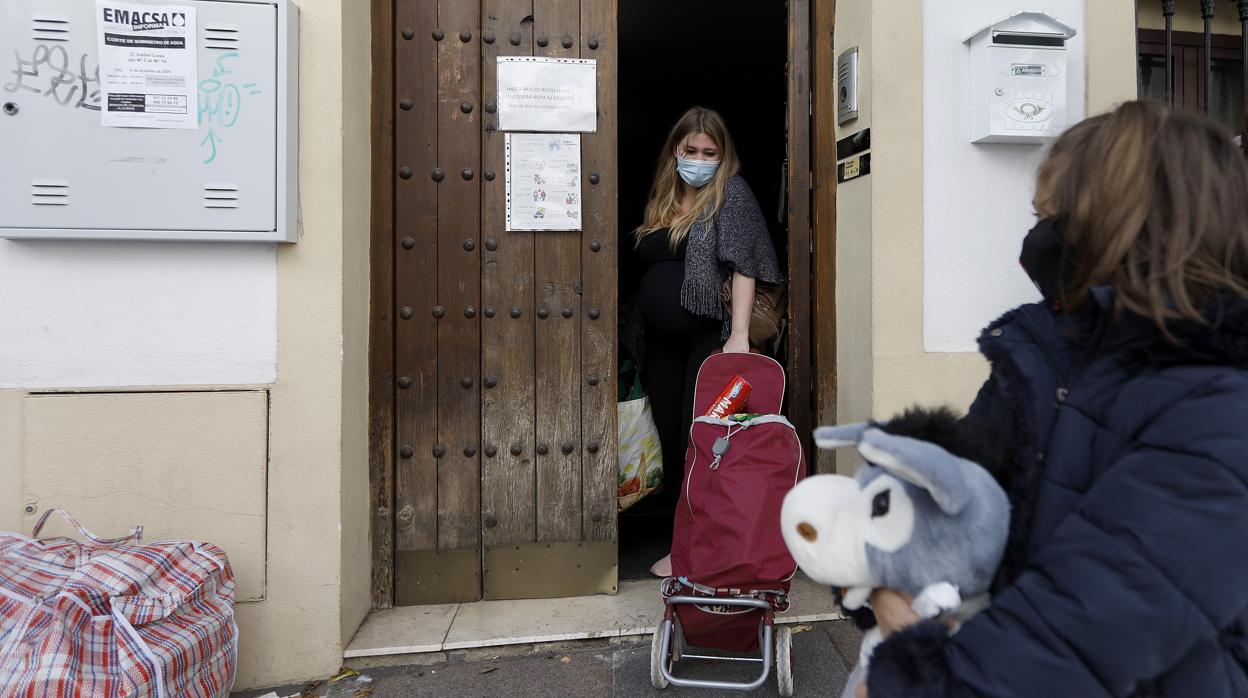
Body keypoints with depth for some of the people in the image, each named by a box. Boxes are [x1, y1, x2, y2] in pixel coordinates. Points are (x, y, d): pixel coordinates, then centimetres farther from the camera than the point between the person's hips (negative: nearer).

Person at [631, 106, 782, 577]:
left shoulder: (731, 193, -2)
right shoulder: (662, 199, 17)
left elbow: (744, 266, -11)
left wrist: (740, 334, -19)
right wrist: (641, 330, 15)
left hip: (708, 339, -7)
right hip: (661, 343, 7)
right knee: (671, 441, 11)